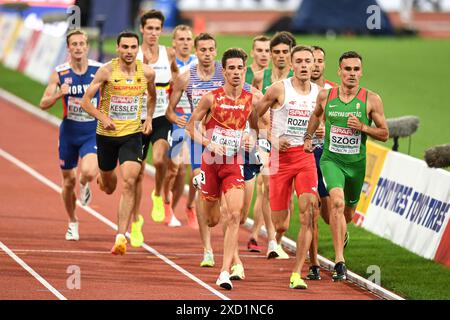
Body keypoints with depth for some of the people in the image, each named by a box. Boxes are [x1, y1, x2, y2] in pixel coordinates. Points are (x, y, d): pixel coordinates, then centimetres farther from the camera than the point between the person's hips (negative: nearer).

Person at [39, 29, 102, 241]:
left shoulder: (100, 70, -9)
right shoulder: (60, 73, -7)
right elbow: (43, 104, -8)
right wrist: (59, 94, -26)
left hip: (93, 132, -2)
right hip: (69, 131, 2)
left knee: (88, 172, -26)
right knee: (69, 180, 11)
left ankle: (84, 186, 13)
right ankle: (73, 223, 34)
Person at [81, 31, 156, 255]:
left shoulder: (147, 73, -3)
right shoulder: (107, 71, -11)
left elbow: (151, 96, 19)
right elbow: (85, 101, -9)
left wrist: (149, 118, 5)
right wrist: (103, 117, -25)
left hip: (132, 134, 0)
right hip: (106, 135, 0)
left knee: (129, 183, -17)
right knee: (108, 188, 16)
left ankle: (121, 236, -18)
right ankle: (102, 176, 57)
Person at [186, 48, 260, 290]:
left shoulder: (251, 100, 0)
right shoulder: (211, 98, -7)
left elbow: (256, 128, 19)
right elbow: (191, 125, 0)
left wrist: (252, 141, -3)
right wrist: (208, 144, -14)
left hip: (234, 163, 1)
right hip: (211, 161, -1)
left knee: (234, 216, -16)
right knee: (212, 220, 8)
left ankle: (225, 272, -17)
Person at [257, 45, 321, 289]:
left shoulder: (319, 93, 7)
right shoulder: (279, 89, -5)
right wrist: (273, 141, -9)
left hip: (306, 156, 2)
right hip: (281, 157, -2)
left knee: (308, 214, -16)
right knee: (280, 226, 0)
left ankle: (296, 274, -12)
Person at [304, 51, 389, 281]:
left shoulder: (371, 100, -7)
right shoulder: (325, 96, -2)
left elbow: (384, 134, -2)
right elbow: (316, 114, 22)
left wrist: (362, 127, -17)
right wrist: (308, 137, 14)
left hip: (356, 163, 1)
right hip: (331, 160, -1)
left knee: (348, 212, 18)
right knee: (337, 202, -26)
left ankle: (341, 234, 57)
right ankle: (339, 261, -29)